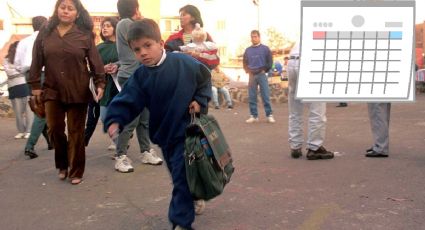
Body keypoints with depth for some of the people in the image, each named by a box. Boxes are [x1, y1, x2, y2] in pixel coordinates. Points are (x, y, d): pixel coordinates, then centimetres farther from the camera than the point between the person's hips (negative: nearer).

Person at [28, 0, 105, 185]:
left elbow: (95, 62, -2)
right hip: (52, 91, 2)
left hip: (78, 92, -2)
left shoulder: (85, 35, -1)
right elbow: (36, 62, 6)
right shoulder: (45, 33, 4)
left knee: (76, 132, 4)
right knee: (54, 129, 4)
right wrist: (35, 85, 3)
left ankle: (76, 171, 15)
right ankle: (62, 165, 27)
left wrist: (100, 83, -10)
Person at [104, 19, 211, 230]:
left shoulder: (184, 63, -14)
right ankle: (195, 198, 46)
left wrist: (200, 101, -8)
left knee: (182, 176, -4)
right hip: (164, 133, 4)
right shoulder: (140, 77, -7)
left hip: (186, 130, -4)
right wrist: (115, 121, -29)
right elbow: (127, 102, -13)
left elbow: (204, 78, 2)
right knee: (178, 174, 20)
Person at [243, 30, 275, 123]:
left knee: (265, 96, -5)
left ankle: (269, 115, -1)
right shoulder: (248, 50, 11)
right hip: (252, 75, 3)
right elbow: (245, 63, 18)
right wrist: (248, 71, 4)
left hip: (262, 75, -3)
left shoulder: (265, 49, 2)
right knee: (252, 97, 2)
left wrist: (264, 70, -3)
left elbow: (270, 61, 3)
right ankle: (254, 116, 7)